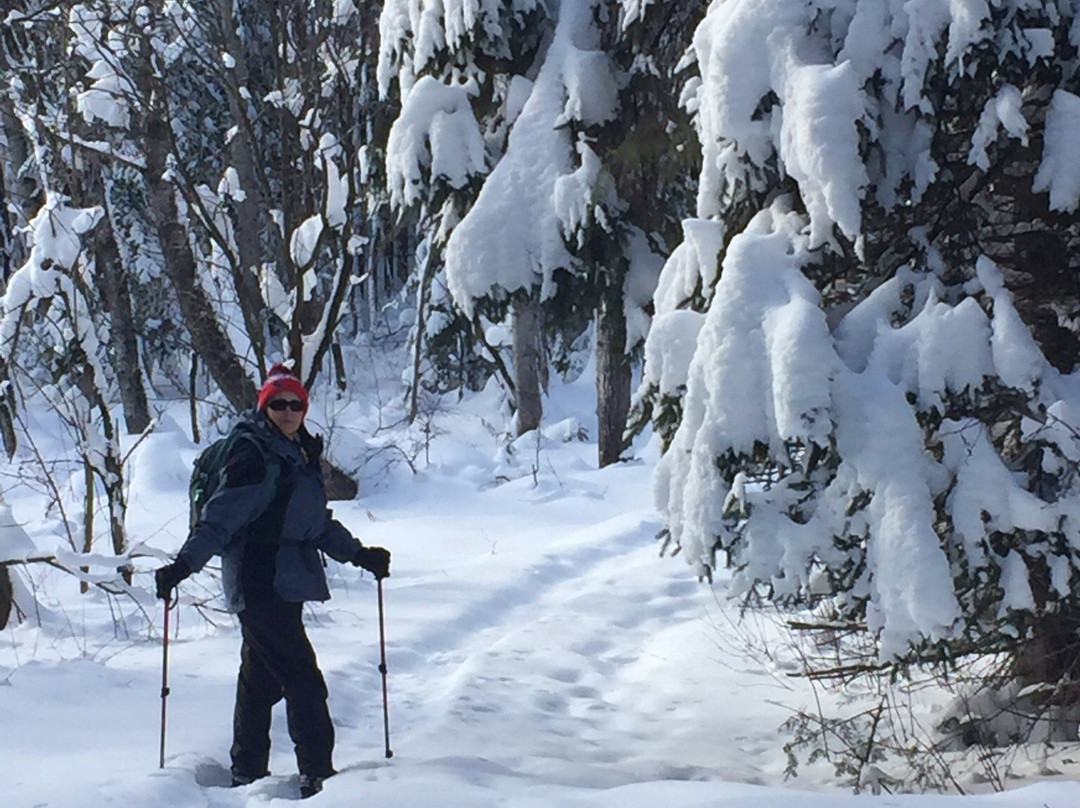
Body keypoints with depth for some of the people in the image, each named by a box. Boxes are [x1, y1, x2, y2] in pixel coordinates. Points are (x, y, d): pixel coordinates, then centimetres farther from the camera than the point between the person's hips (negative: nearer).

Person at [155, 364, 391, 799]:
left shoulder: (300, 456, 16)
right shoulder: (254, 456, -12)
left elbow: (318, 523, 26)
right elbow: (221, 516, -20)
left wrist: (358, 554, 27)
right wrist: (184, 564, -28)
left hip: (285, 583, 9)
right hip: (262, 584, -9)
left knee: (261, 680, 14)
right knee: (303, 680, -10)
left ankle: (248, 775, 22)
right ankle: (317, 775, -8)